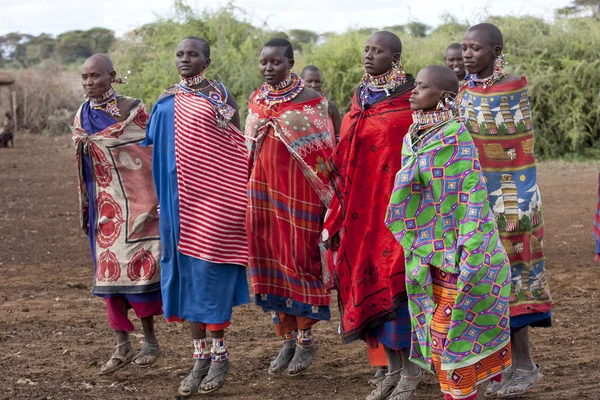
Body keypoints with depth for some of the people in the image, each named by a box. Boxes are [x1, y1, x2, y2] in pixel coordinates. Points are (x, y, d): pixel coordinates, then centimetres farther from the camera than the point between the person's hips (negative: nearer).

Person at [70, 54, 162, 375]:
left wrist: (158, 198, -10)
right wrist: (85, 210, 10)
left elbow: (152, 153, -6)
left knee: (136, 267, -4)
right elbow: (82, 167, 15)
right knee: (108, 270, 4)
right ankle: (122, 346, 11)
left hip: (134, 201, -5)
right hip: (103, 205, 5)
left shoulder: (133, 110, -7)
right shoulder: (82, 117, 8)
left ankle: (150, 340, 10)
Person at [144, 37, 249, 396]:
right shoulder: (168, 102, 11)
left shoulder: (220, 95, -1)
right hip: (182, 199, 4)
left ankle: (220, 354, 7)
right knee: (186, 271, 4)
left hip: (214, 197, -4)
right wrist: (168, 199, 12)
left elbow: (238, 148, -2)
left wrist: (237, 195, -9)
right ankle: (201, 356, 11)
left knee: (212, 269, -4)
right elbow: (157, 148, 18)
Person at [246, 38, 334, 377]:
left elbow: (324, 151, -4)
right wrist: (248, 190, 15)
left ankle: (306, 338, 10)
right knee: (271, 257, 6)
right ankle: (288, 337, 17)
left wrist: (325, 194, -8)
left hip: (299, 190, -5)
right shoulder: (257, 101, 10)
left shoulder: (310, 99, -5)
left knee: (301, 257, -2)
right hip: (264, 188, 5)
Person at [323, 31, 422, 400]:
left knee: (394, 279, -4)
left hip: (395, 205, -6)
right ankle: (393, 369, 19)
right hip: (361, 208, 6)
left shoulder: (411, 100, -8)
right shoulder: (361, 99, 12)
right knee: (368, 281, 8)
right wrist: (344, 205, 13)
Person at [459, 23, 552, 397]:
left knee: (509, 271, -4)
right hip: (474, 195, 6)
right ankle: (505, 359, 16)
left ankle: (525, 363, 4)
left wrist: (521, 204, -15)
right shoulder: (465, 91, 7)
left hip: (508, 195, -6)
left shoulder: (514, 89, -11)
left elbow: (522, 152, -12)